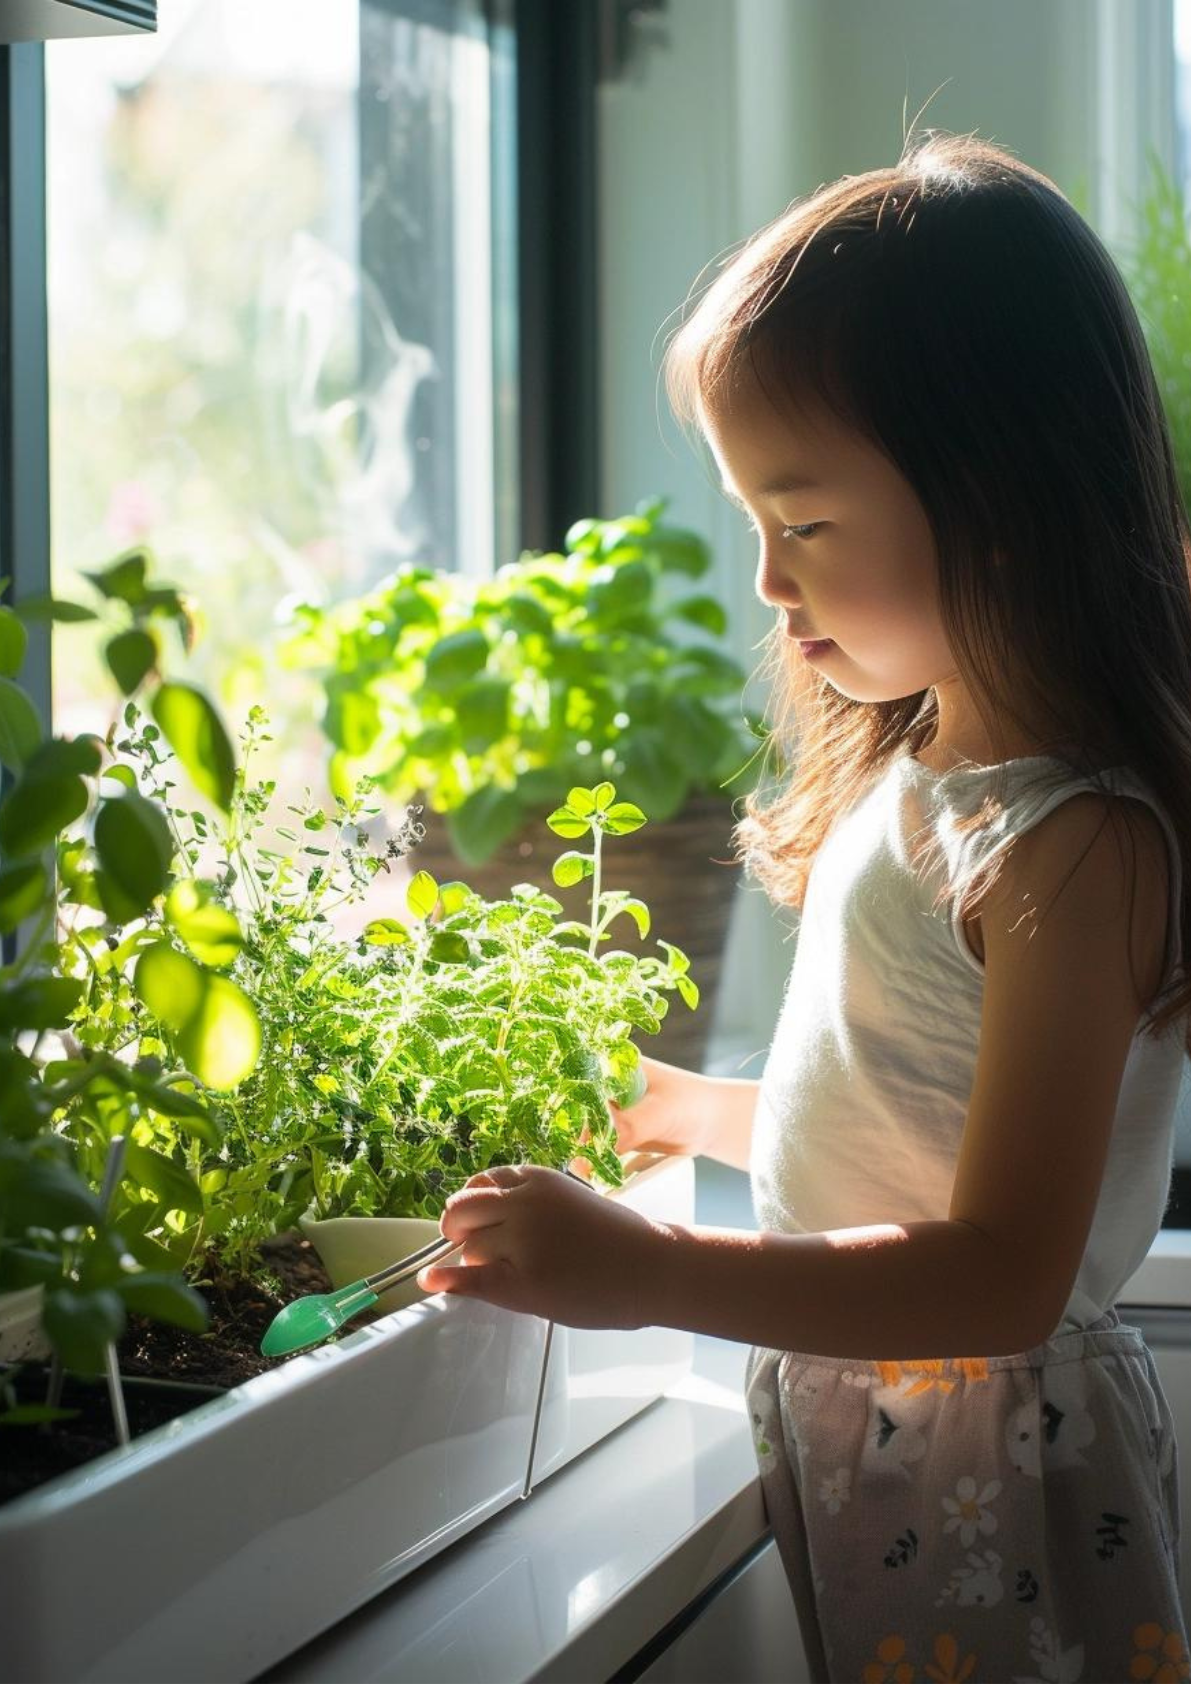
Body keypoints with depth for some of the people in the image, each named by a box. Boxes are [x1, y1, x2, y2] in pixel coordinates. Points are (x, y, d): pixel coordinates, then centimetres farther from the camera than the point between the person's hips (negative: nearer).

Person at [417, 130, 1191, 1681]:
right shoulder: (910, 779, 8)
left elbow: (1003, 1272, -26)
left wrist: (652, 1272, -30)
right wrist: (707, 1113, 21)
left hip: (992, 1482, -8)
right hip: (838, 1430, 8)